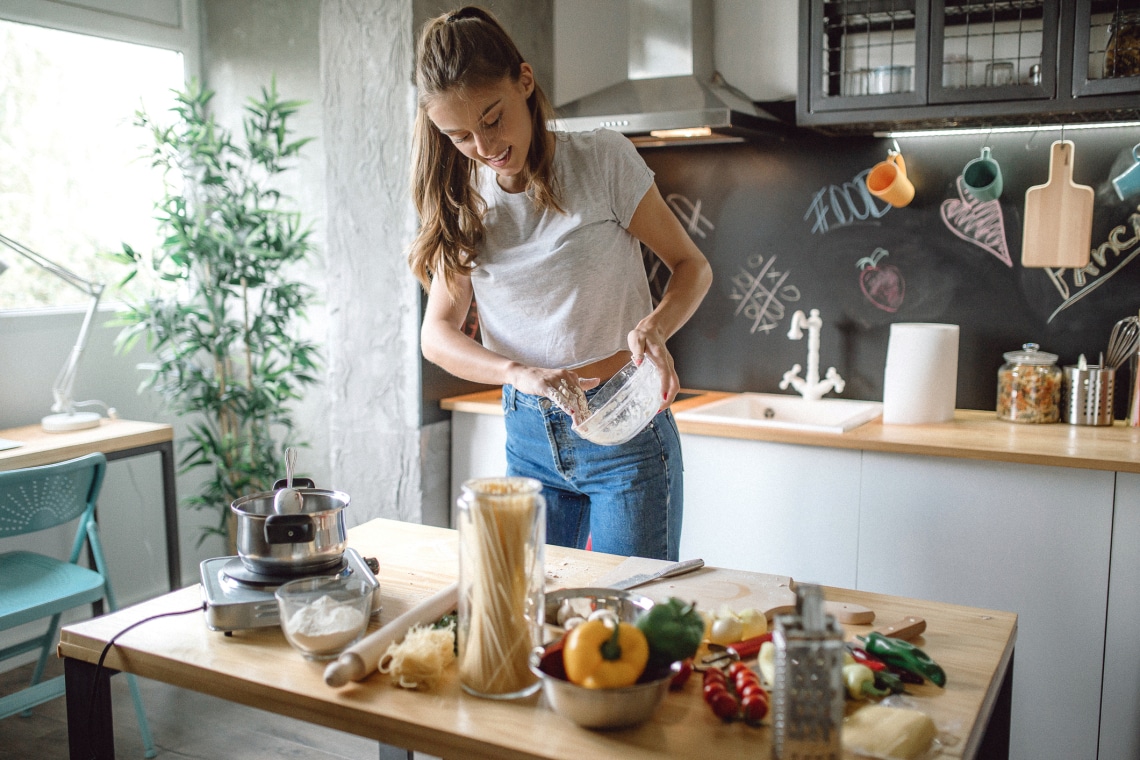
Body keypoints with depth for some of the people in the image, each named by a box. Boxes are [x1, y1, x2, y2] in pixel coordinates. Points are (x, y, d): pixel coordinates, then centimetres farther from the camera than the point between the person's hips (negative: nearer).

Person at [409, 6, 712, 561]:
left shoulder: (603, 160, -9)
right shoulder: (464, 201, 1)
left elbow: (692, 266, -2)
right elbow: (437, 333, -3)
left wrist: (654, 326, -24)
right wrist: (522, 374, -21)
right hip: (529, 437, 4)